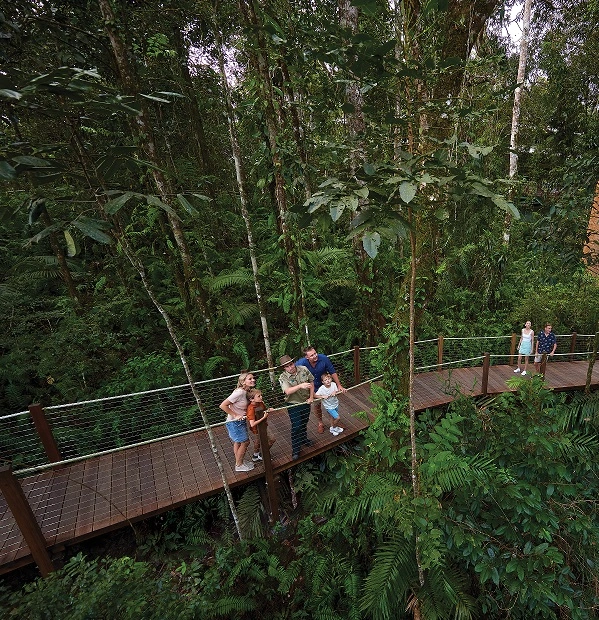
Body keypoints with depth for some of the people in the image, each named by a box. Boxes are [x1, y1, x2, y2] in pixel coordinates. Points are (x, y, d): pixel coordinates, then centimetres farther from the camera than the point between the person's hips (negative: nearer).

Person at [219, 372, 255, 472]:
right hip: (235, 423, -8)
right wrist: (236, 415, -21)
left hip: (240, 422, 8)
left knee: (238, 443, 21)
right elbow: (223, 405, -27)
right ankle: (239, 465, 21)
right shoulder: (239, 392, -28)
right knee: (245, 442, 3)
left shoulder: (246, 392, -2)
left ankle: (239, 463, 37)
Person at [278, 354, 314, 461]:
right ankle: (295, 450, 17)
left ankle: (304, 439, 50)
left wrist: (311, 397, -5)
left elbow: (311, 382, -1)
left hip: (306, 401, 4)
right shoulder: (283, 377, -22)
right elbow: (288, 391, -35)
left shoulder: (303, 369, -13)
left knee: (304, 423, 24)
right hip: (293, 404, -4)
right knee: (296, 426, -2)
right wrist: (300, 386, -49)